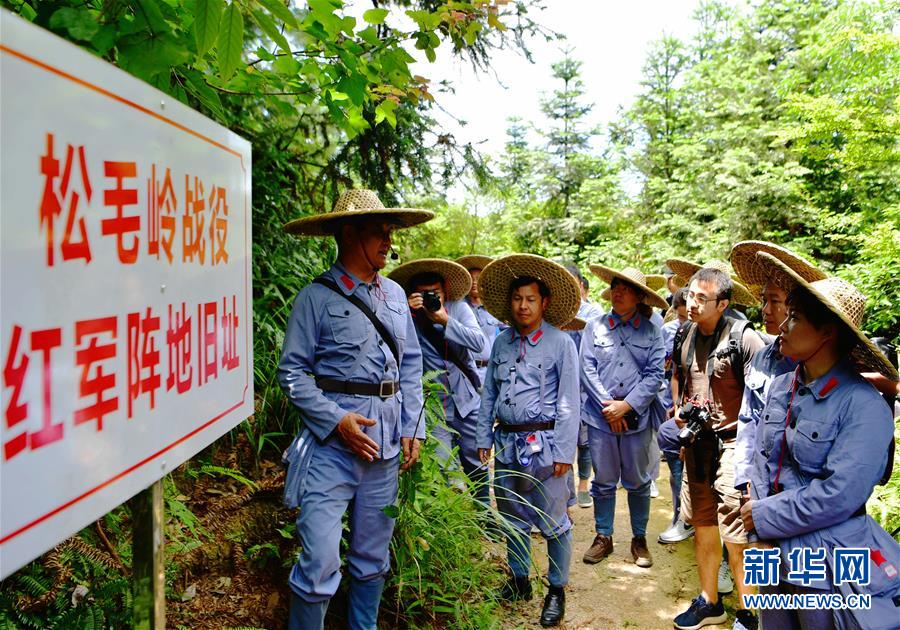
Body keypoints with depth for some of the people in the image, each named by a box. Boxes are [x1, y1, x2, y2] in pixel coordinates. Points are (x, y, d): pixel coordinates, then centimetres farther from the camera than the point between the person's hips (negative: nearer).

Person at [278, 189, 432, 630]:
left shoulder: (394, 294, 11)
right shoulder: (316, 297, -6)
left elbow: (411, 364, 15)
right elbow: (292, 371, -8)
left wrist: (413, 427, 7)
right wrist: (337, 420, -16)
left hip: (386, 444, 6)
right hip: (332, 442, -5)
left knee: (373, 556, 16)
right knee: (321, 560, -6)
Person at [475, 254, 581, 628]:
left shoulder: (560, 343, -6)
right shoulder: (502, 342, 7)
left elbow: (568, 401, -8)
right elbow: (489, 394, 12)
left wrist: (564, 452, -11)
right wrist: (484, 438, 8)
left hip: (543, 442, -5)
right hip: (506, 442, 5)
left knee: (553, 522, 3)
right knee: (512, 517, 17)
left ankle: (557, 590, 20)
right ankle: (519, 579, 34)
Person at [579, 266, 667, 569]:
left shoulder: (651, 331, -2)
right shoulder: (595, 327, 0)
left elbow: (655, 374, -6)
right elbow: (587, 369, -3)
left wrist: (626, 405, -13)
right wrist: (608, 407, -10)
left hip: (637, 418, 0)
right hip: (601, 417, 1)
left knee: (638, 482, 11)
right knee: (603, 481, 11)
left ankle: (639, 539, 27)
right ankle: (603, 537, 26)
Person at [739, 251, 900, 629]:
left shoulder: (864, 406, -19)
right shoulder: (781, 387, 2)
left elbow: (837, 497, -25)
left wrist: (764, 516, -16)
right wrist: (758, 507, -8)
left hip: (828, 566, -6)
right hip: (776, 553, 6)